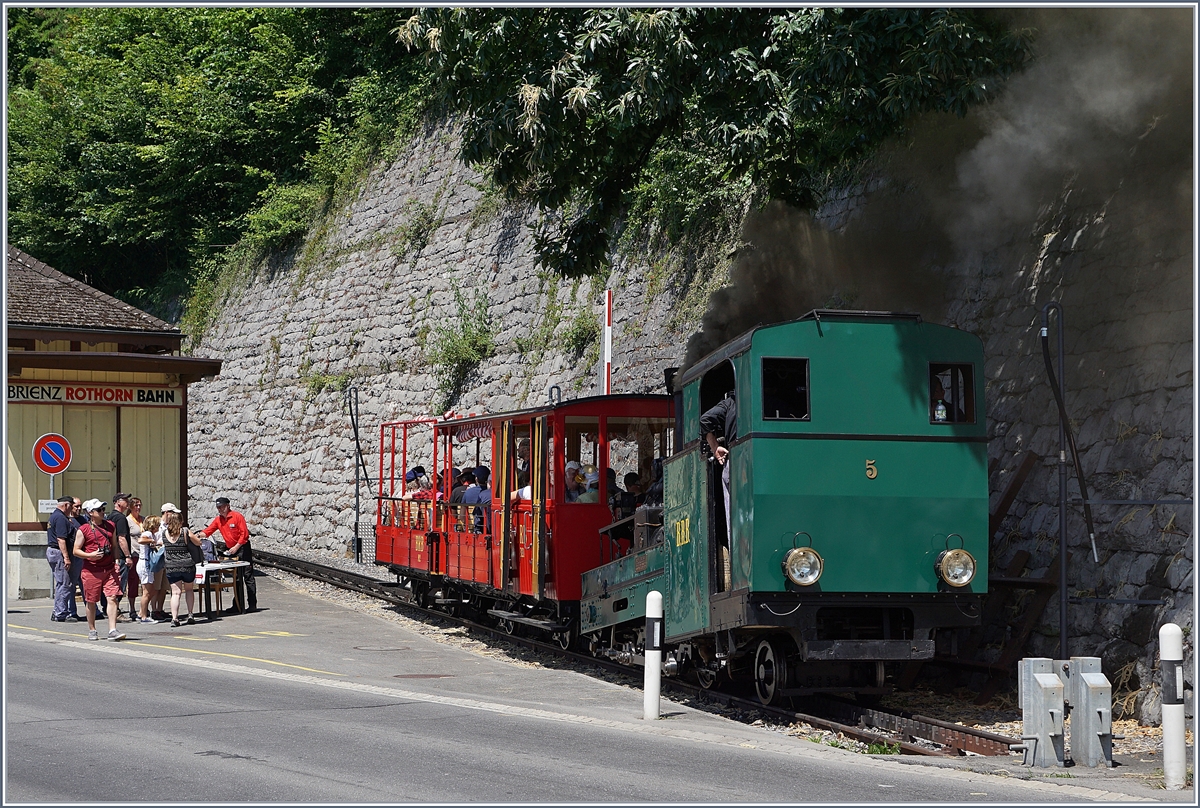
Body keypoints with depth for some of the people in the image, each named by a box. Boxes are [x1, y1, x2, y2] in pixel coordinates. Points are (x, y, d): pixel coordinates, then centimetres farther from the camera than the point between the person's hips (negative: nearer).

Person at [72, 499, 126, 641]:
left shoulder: (110, 526, 11)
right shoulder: (83, 530, -3)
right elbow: (76, 551, -2)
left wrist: (116, 561, 7)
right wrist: (90, 555, -18)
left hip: (109, 569, 3)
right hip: (91, 570, -3)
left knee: (113, 598, -9)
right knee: (91, 601, 6)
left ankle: (112, 630, -10)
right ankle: (92, 630, 21)